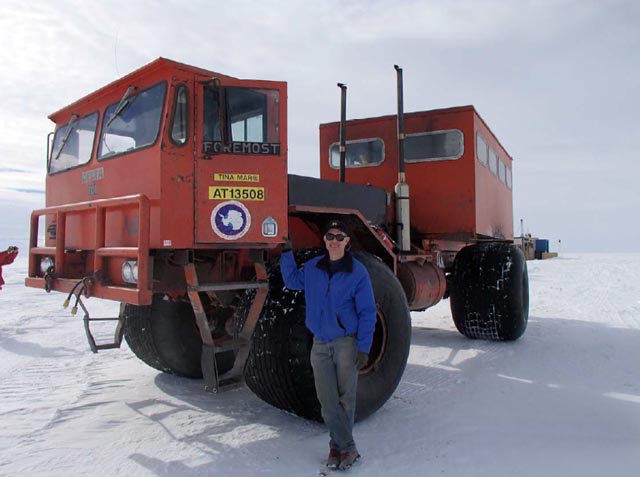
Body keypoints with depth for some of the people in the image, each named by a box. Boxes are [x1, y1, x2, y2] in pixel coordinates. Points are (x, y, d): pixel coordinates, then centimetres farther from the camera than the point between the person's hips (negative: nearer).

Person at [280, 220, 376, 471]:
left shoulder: (357, 272, -7)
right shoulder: (312, 267, 4)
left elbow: (367, 313, -6)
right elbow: (292, 281, 23)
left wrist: (364, 348, -11)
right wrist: (287, 252, 12)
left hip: (346, 342, -3)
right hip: (320, 344, 3)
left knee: (345, 399, 5)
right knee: (327, 400, 3)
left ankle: (338, 445, 22)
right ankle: (347, 447, 15)